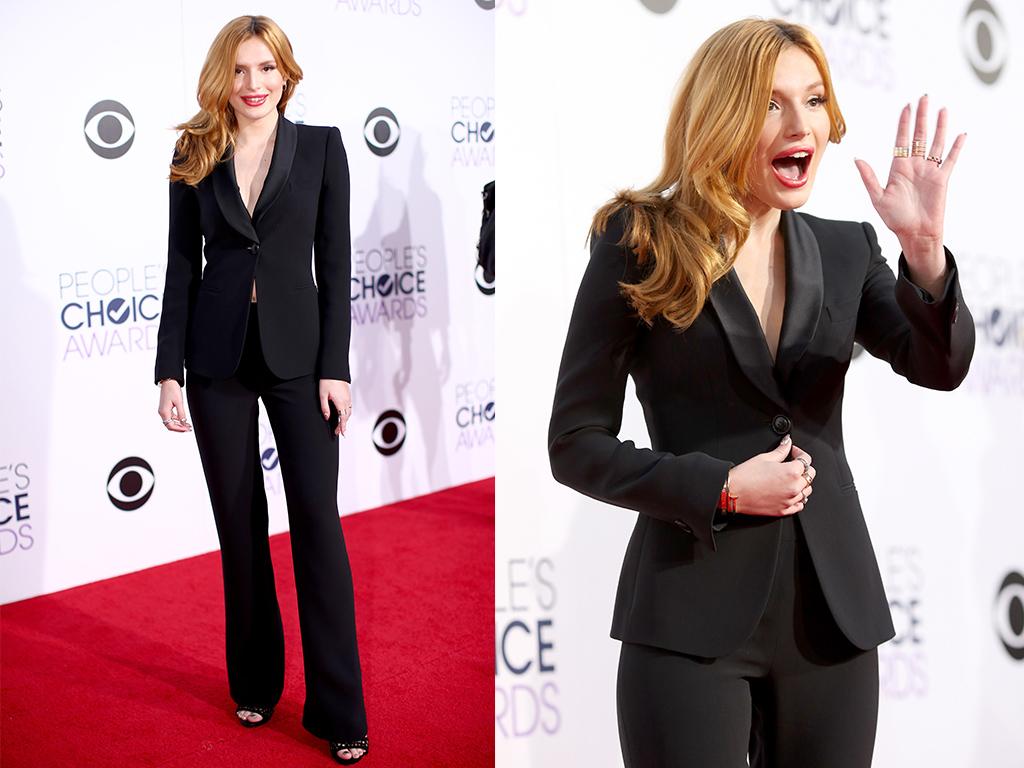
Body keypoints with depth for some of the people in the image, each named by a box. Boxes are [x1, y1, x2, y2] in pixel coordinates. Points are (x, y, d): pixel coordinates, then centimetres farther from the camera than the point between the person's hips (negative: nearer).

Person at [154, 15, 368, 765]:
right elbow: (182, 267, 4)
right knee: (239, 522, 9)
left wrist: (335, 367, -7)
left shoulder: (321, 146, 1)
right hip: (219, 357, 2)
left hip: (298, 352, -1)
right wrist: (169, 371, -2)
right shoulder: (194, 155, 4)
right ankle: (255, 681, 26)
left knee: (318, 521, -3)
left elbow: (334, 263, -1)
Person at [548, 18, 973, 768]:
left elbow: (941, 367, -7)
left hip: (833, 610, 4)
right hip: (692, 613, -4)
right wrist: (721, 489, -15)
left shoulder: (845, 248, 7)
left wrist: (924, 246, -22)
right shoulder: (639, 245, -6)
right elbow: (576, 444, -5)